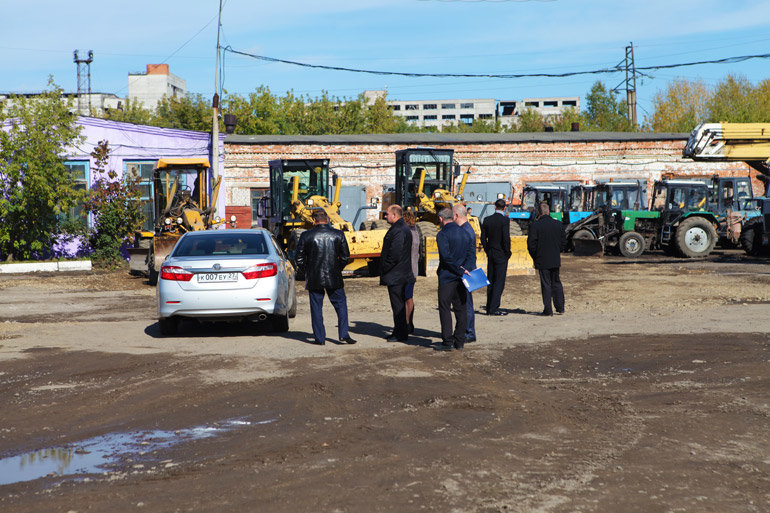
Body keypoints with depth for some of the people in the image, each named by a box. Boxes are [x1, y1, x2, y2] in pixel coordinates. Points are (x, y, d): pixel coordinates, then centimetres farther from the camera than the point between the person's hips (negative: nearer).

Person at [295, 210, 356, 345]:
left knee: (316, 308, 8)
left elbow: (299, 258, 0)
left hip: (314, 278, 0)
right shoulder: (338, 234, -2)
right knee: (341, 304, 12)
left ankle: (320, 338, 9)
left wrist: (304, 272, 15)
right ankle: (344, 334, 5)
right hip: (333, 278, 0)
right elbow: (345, 256, 2)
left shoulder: (306, 236, -5)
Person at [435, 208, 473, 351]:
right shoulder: (465, 233, 11)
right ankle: (459, 341, 12)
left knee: (445, 308, -1)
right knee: (461, 308, 9)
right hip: (461, 279, 6)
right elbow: (469, 255, 9)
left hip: (447, 276, -6)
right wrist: (463, 269, -3)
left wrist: (460, 270, -13)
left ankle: (448, 341, -4)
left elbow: (447, 256, -19)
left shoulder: (443, 234, -11)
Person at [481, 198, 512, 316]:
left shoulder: (487, 220, 4)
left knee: (491, 281, 11)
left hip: (490, 254, 5)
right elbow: (506, 238, -17)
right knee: (499, 281, -3)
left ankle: (489, 308, 14)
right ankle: (494, 308, -8)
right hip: (501, 255, -5)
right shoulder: (505, 220, -12)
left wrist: (487, 251, 15)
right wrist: (507, 252, -4)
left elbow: (483, 238, 6)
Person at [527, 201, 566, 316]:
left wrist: (534, 256, 3)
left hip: (542, 260, -4)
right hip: (556, 260, 4)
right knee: (556, 283, 16)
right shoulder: (559, 224, 2)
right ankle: (560, 307, 18)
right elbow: (564, 241, 7)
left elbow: (531, 243, -12)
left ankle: (548, 310, 1)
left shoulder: (535, 225, -12)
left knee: (546, 285, 0)